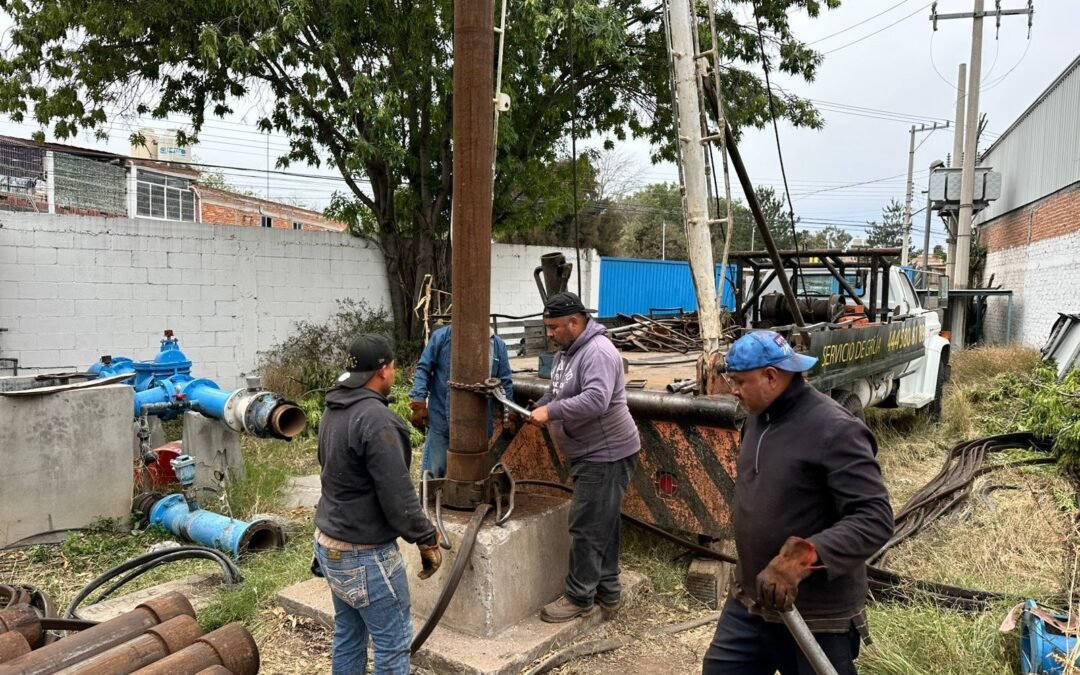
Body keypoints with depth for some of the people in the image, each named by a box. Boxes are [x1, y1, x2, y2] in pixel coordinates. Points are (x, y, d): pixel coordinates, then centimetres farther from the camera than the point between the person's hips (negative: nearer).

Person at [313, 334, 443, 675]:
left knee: (348, 635, 20)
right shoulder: (376, 418, -24)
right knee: (393, 643, 3)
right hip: (365, 554, -9)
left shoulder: (334, 410, 6)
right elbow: (397, 495, -24)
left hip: (330, 543, 9)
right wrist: (427, 539, -11)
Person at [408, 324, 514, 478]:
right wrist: (418, 403, -10)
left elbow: (505, 384, 7)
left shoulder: (498, 345, 3)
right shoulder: (442, 336, -4)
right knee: (432, 475, 5)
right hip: (441, 421, -2)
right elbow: (424, 368, -3)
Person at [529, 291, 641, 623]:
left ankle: (580, 598, 10)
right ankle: (608, 591, 30)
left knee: (588, 527, -3)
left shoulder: (598, 352, -21)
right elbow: (556, 392, 22)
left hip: (606, 455, -10)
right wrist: (536, 409, 3)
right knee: (602, 525, 18)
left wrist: (551, 411, -28)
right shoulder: (565, 351, 11)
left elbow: (595, 401, -34)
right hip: (589, 455, 10)